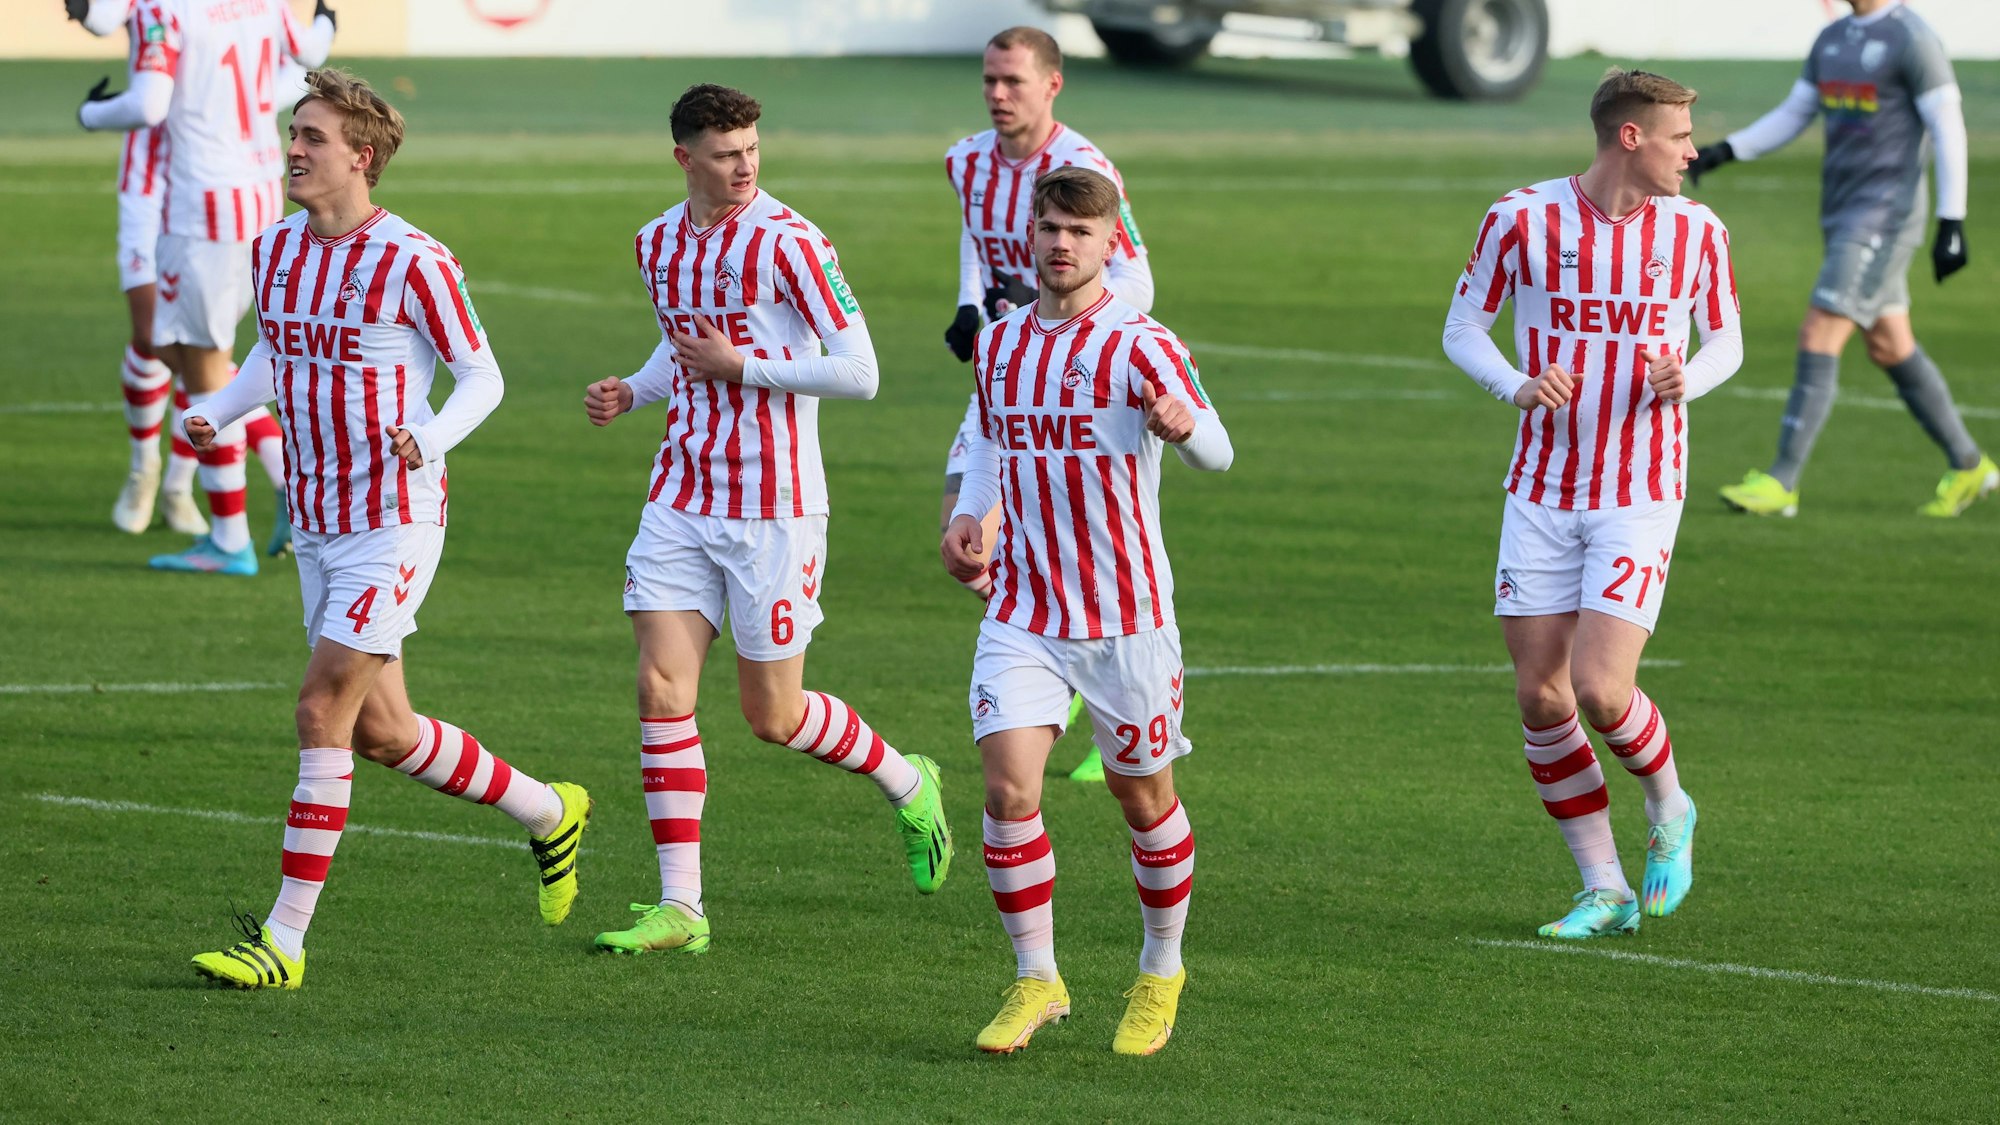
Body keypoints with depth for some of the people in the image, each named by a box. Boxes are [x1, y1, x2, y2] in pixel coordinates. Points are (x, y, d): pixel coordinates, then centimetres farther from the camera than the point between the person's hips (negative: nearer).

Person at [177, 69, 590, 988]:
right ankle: (550, 815, 33)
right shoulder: (273, 252, 6)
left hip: (395, 521, -8)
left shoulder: (413, 264, -14)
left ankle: (284, 939, -10)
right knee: (380, 731, 11)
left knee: (323, 710, -13)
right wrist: (212, 416, 4)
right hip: (316, 524, 8)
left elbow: (482, 376, -7)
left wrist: (430, 439, -26)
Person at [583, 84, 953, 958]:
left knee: (773, 715, 1)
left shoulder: (788, 243, -12)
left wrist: (740, 366, -17)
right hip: (681, 500, 5)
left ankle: (909, 786, 30)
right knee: (662, 692, -6)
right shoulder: (658, 245, 8)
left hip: (774, 508, -5)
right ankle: (680, 905, -3)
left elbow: (858, 371, -14)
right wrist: (631, 393, 7)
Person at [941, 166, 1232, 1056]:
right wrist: (970, 514, 7)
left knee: (1142, 797, 9)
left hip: (1126, 615, -3)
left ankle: (1161, 973, 30)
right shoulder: (998, 345, 7)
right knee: (1008, 788, -12)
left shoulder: (1140, 347, -10)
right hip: (1022, 615, 3)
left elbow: (1216, 452, -23)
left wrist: (1183, 425, -46)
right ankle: (1035, 981, 0)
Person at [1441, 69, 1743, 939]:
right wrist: (1518, 386, -15)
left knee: (1600, 690, -15)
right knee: (1540, 697, -1)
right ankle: (1605, 891, 12)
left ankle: (1669, 810, 16)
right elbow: (1463, 328, 5)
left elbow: (1726, 339, 12)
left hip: (1642, 493, -1)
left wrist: (1688, 381, -11)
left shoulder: (1696, 231, 0)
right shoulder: (1522, 218, -4)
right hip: (1542, 491, 1)